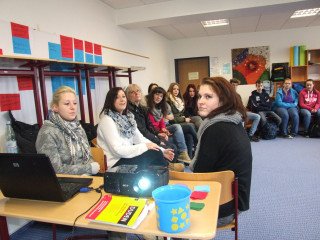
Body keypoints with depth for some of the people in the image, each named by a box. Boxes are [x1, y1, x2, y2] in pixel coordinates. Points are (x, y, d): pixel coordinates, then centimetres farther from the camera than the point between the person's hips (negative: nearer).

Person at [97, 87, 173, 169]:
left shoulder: (127, 116, 8)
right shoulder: (107, 120, -16)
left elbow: (139, 138, 9)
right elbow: (118, 150, -22)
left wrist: (162, 151, 1)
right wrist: (145, 146, -20)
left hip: (127, 155, 7)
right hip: (116, 162, -7)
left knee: (157, 152, -10)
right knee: (154, 153, -16)